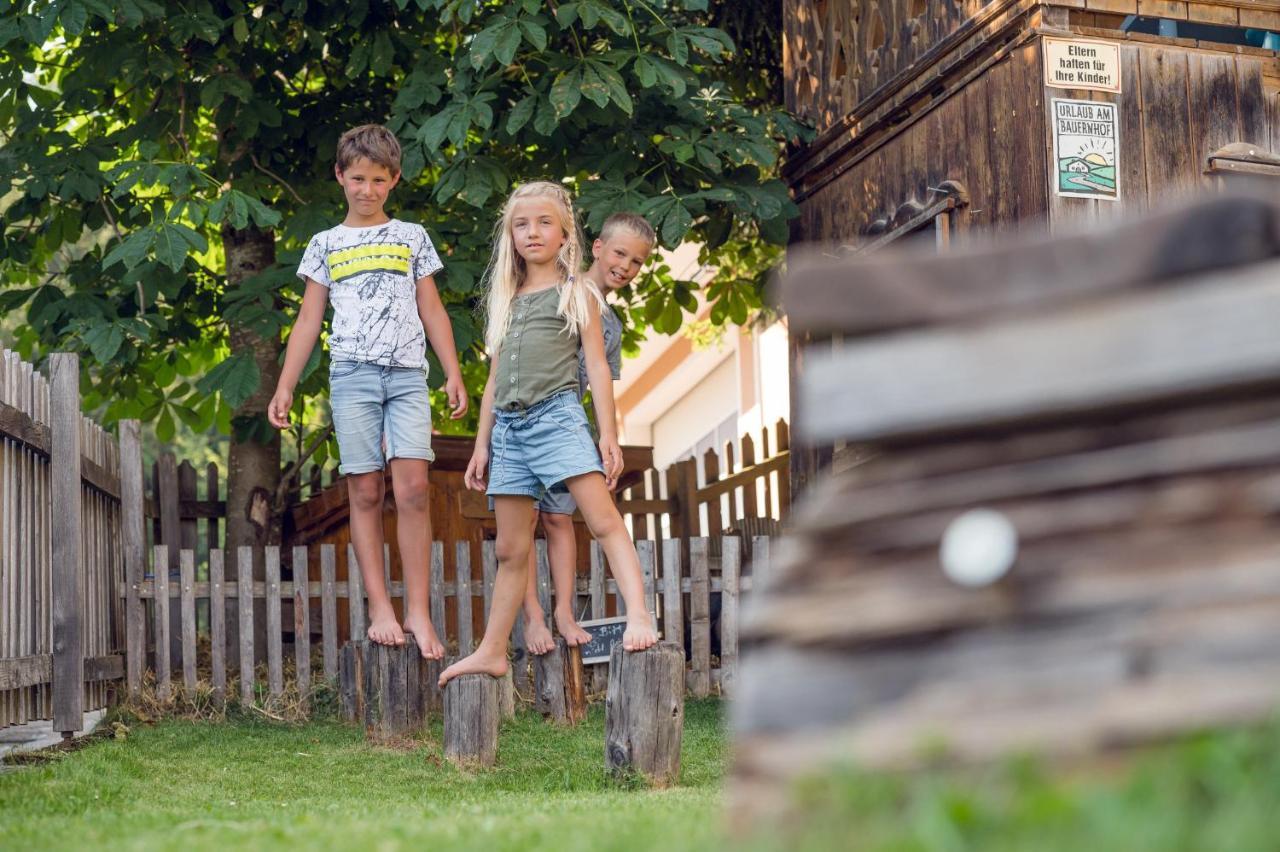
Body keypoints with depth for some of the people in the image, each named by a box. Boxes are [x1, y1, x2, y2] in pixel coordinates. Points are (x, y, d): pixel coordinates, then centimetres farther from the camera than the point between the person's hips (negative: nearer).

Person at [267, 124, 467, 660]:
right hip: (352, 374, 0)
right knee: (365, 492, -3)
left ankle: (418, 610, -9)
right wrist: (284, 388, 8)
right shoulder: (326, 244, 15)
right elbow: (309, 320, 14)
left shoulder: (411, 237, 16)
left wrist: (454, 373, 6)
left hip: (408, 374, 0)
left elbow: (432, 310, 15)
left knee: (412, 486, -12)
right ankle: (380, 609, -1)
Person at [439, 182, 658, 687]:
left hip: (557, 416, -5)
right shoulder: (506, 300, 20)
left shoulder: (577, 293, 7)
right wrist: (482, 444, 17)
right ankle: (492, 651, 14)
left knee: (603, 520, -19)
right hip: (508, 427, 5)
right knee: (510, 550, 8)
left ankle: (638, 615, -26)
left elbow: (597, 365, 2)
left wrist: (608, 433, -7)